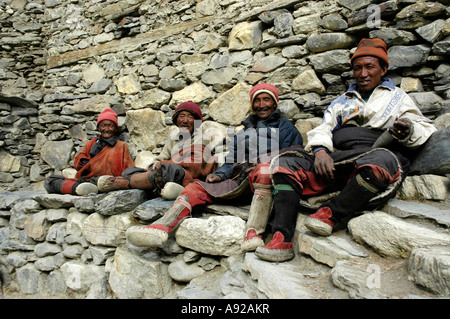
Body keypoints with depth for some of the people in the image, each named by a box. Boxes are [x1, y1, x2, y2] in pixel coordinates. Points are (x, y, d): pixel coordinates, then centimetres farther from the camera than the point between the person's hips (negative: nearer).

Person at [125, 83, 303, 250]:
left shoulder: (285, 127, 20)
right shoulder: (243, 132, 32)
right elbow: (231, 162, 25)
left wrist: (257, 167, -9)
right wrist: (220, 175, 2)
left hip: (264, 181, -4)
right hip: (238, 182, 4)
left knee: (264, 168, -39)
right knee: (195, 188, -15)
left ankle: (253, 232, -50)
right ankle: (161, 227, -38)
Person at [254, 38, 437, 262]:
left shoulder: (398, 98, 23)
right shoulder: (342, 102, 30)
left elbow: (424, 129, 14)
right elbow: (323, 130, 16)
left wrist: (408, 131, -11)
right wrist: (320, 150, -7)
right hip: (336, 161, 3)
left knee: (381, 160, -40)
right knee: (286, 163, -18)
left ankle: (332, 214, -25)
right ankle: (281, 239, -29)